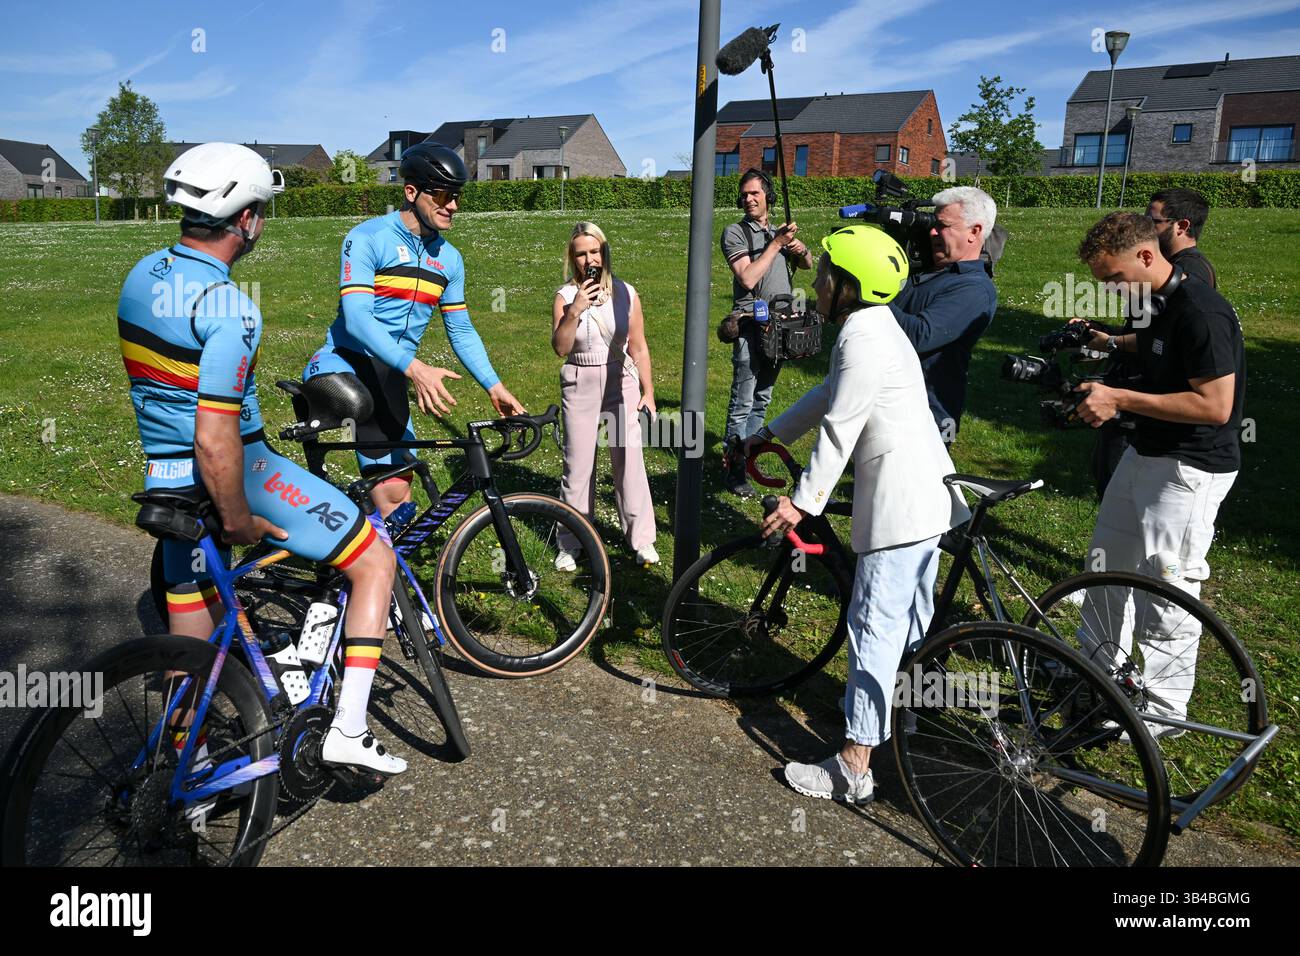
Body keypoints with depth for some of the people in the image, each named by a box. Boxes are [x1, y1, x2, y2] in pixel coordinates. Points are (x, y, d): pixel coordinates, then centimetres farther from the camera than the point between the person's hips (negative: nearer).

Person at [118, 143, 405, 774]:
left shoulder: (142, 273, 5)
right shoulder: (229, 308, -23)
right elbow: (215, 442, -28)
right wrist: (238, 522, -14)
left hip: (165, 480, 9)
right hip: (235, 474, -9)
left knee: (191, 639, 22)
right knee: (375, 561, 4)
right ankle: (348, 731, 1)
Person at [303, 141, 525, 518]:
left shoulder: (449, 259, 10)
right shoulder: (367, 238, -9)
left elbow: (461, 330, 16)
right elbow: (356, 318, -21)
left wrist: (494, 386, 5)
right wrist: (415, 368, -34)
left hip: (390, 378, 5)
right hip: (346, 360, -5)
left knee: (395, 492, 2)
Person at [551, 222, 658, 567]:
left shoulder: (626, 293, 2)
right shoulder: (565, 296, -1)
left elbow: (638, 347, 6)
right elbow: (560, 348, -10)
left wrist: (648, 392, 5)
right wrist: (575, 311, -21)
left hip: (621, 383, 0)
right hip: (579, 386, 0)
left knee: (629, 461, -1)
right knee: (577, 466, 4)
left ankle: (642, 539, 14)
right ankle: (571, 543, 18)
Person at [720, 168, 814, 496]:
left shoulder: (779, 232, 15)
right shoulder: (735, 232, -4)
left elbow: (808, 265, 21)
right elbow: (748, 278, -16)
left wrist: (802, 250, -2)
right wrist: (776, 244, -13)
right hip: (751, 327, -7)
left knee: (762, 399, 14)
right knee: (743, 403, -7)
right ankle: (734, 469, -2)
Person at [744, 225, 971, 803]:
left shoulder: (863, 339, -18)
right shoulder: (875, 327, 17)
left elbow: (839, 429, -20)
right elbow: (827, 396, 24)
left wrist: (802, 501, -15)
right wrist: (769, 435, 26)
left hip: (899, 503, -11)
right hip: (926, 493, 11)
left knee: (875, 629, -7)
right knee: (911, 622, 23)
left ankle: (853, 768, 0)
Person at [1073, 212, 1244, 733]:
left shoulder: (1201, 312, -23)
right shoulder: (1157, 303, 6)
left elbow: (1215, 406, -26)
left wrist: (1120, 399, -26)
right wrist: (1113, 343, 13)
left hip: (1191, 469, -10)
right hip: (1145, 454, 10)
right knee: (1105, 565, 20)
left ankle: (1163, 712, 15)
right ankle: (1097, 667, 38)